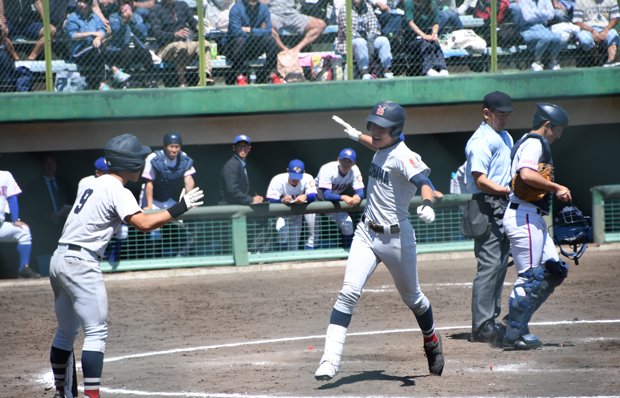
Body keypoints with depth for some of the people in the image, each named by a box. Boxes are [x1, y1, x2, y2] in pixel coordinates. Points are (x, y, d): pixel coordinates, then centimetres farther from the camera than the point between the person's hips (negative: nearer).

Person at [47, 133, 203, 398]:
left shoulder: (92, 184, 16)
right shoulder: (117, 190, -11)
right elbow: (143, 224, -23)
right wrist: (181, 207, -18)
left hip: (59, 259, 9)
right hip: (81, 263, -9)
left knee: (66, 331, 19)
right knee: (96, 333, -10)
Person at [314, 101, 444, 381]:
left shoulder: (403, 156, -18)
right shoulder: (382, 149, 6)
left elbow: (423, 180, -37)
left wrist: (426, 204, -57)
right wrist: (358, 136, 47)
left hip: (397, 237, -6)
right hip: (367, 232, 6)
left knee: (411, 297, 14)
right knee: (349, 292, -13)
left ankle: (432, 341, 44)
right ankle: (330, 360, -20)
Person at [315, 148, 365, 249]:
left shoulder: (354, 170, -17)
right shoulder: (328, 169, -33)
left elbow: (360, 191, -22)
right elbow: (326, 195, -42)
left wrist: (357, 197, -48)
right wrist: (343, 197, -59)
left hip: (334, 200, 5)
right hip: (318, 198, -5)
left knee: (347, 223, 0)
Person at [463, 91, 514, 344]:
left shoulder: (505, 138, 20)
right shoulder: (481, 140, -11)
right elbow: (480, 179, -21)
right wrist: (506, 190, -32)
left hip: (504, 208, 10)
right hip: (487, 207, -10)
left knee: (500, 265, 13)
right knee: (489, 265, -14)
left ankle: (491, 322, 19)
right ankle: (482, 327, -17)